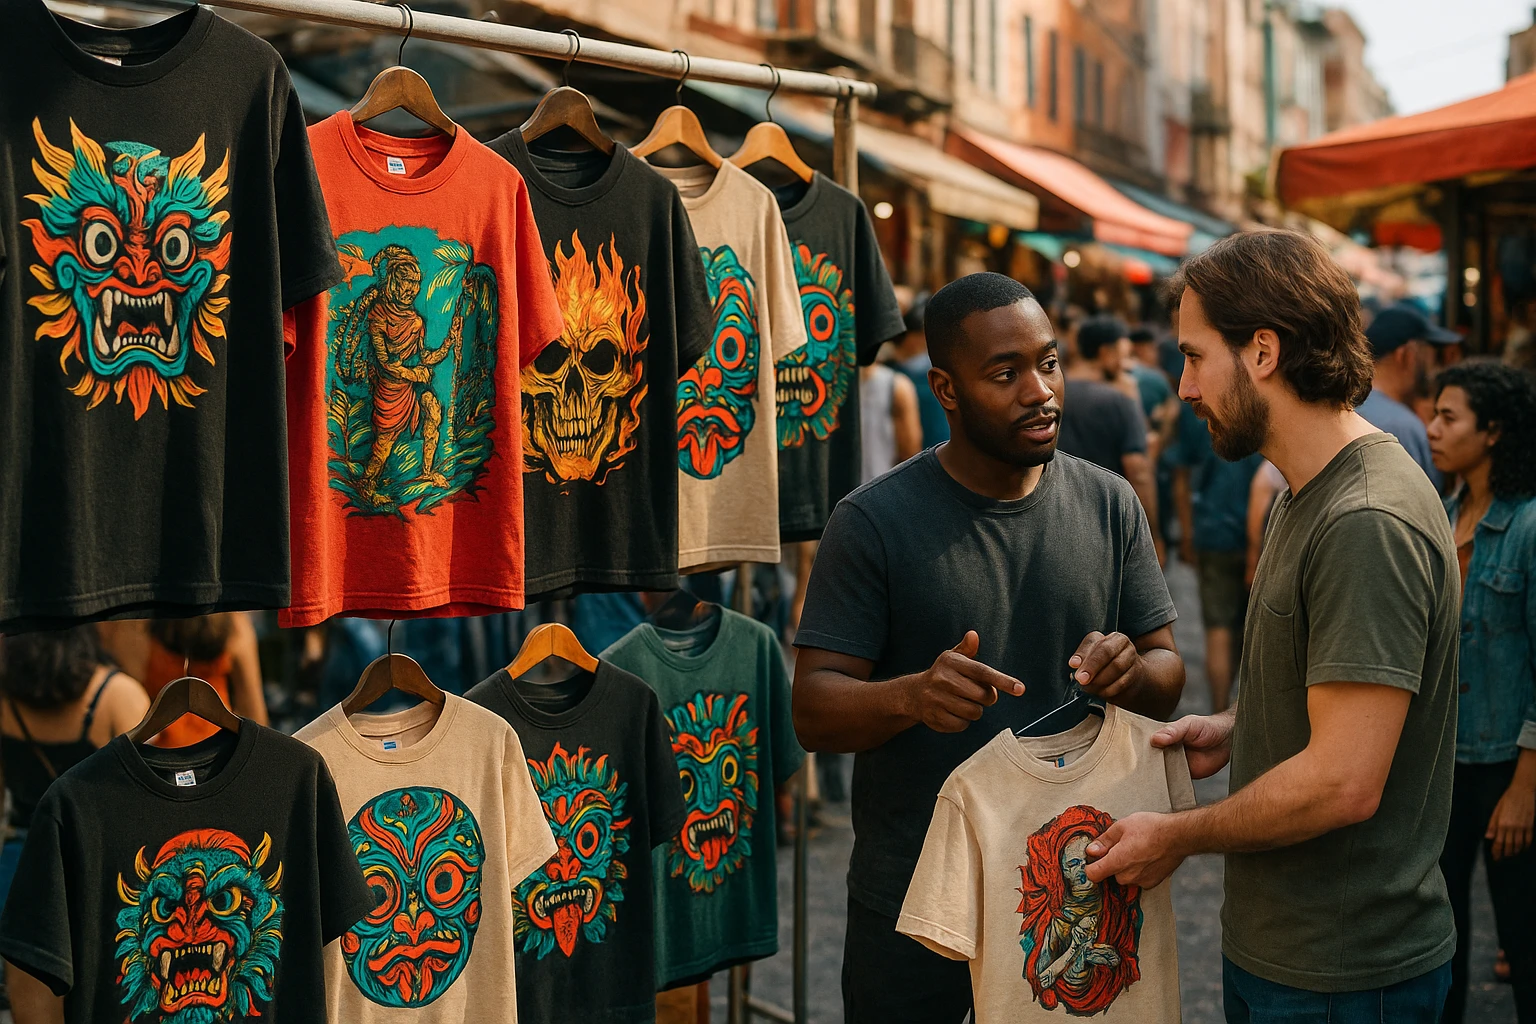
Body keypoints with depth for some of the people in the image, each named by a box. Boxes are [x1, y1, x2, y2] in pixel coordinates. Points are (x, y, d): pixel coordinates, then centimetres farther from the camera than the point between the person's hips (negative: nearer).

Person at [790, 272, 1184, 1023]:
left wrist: (1131, 672, -20)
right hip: (911, 899, -3)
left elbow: (1168, 677, 3)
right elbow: (813, 711, -13)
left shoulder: (1109, 505, 1)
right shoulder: (873, 522, -11)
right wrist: (909, 697, -33)